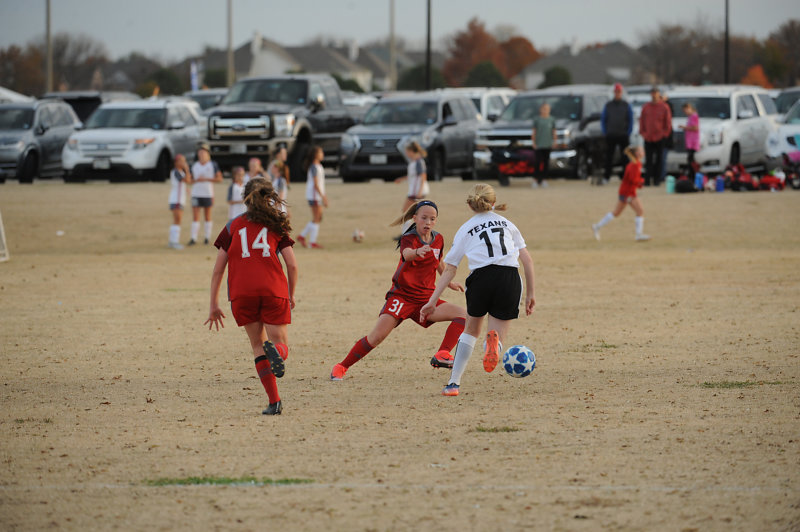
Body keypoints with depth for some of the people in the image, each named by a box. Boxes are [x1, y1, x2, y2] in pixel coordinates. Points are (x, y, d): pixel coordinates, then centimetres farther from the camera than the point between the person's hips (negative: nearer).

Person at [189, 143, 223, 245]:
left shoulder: (213, 165, 1)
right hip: (196, 193, 2)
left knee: (207, 216, 5)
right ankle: (194, 238, -8)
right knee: (195, 216, -5)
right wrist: (197, 180, -9)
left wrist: (206, 179, -11)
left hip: (208, 194, -2)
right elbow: (190, 180, 13)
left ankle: (207, 237, 13)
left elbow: (219, 179, -3)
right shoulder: (194, 166, 10)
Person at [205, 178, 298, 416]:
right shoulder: (277, 225, 14)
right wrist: (291, 296, 23)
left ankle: (274, 402, -1)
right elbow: (292, 265, 8)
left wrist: (213, 306, 17)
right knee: (281, 344, 9)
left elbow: (218, 269, 12)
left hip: (241, 292, 1)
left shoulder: (233, 226, 15)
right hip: (273, 289, 0)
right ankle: (275, 351, -31)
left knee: (258, 345, 13)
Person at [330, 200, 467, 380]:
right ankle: (342, 367, -6)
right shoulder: (409, 238, -13)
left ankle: (442, 355, -19)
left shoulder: (438, 240, 5)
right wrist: (417, 252, -62)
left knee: (462, 314, -13)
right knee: (378, 335, -20)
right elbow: (406, 254, -39)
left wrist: (449, 282, 40)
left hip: (425, 298, 6)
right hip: (401, 296, -6)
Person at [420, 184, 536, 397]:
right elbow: (527, 260, 15)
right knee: (498, 341, 9)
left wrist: (432, 301, 12)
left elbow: (449, 270, 12)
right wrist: (530, 293, 20)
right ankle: (494, 340, -30)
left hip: (481, 278, 0)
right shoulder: (507, 224, 22)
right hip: (510, 279, 0)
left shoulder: (465, 229, 18)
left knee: (471, 331, 25)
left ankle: (453, 383, 16)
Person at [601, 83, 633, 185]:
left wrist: (628, 133, -2)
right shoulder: (608, 105, 9)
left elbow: (631, 120, 6)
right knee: (609, 157, 0)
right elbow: (603, 119, 13)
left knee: (625, 157, -1)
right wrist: (605, 132, 3)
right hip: (610, 136, 1)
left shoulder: (626, 106, 5)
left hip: (623, 135, -1)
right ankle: (606, 177, 2)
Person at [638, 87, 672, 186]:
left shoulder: (664, 107, -1)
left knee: (659, 159, 3)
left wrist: (665, 133, -2)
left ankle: (657, 179, 8)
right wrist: (643, 132, 2)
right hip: (648, 138, 2)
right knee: (648, 160, 0)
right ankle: (647, 179, 0)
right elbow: (642, 120, 11)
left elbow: (668, 122, 2)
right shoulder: (645, 107, 6)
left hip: (660, 138, -2)